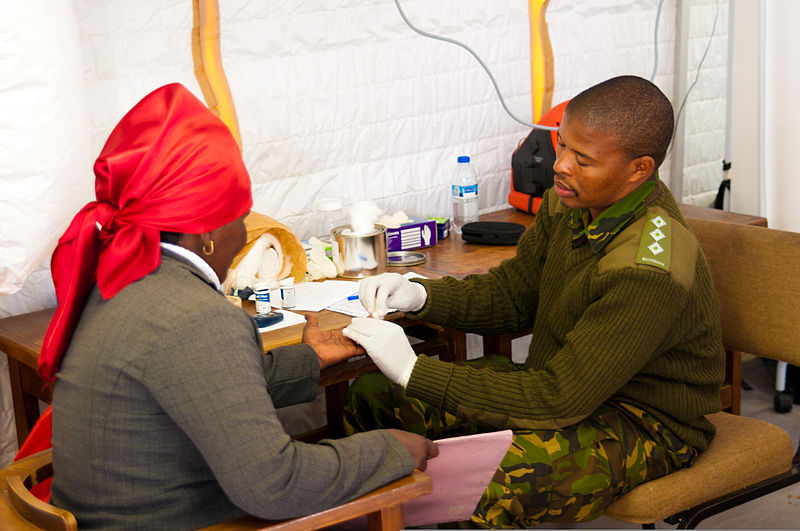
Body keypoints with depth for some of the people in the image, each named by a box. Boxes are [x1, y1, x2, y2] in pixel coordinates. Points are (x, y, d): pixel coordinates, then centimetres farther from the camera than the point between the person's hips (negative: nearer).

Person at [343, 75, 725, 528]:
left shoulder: (653, 272, -31)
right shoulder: (574, 201, -5)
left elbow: (561, 399, -31)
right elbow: (512, 294, 8)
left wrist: (414, 369, -30)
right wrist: (418, 295, -12)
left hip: (645, 427, -8)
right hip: (566, 380, 9)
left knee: (484, 489, -37)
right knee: (373, 398, 1)